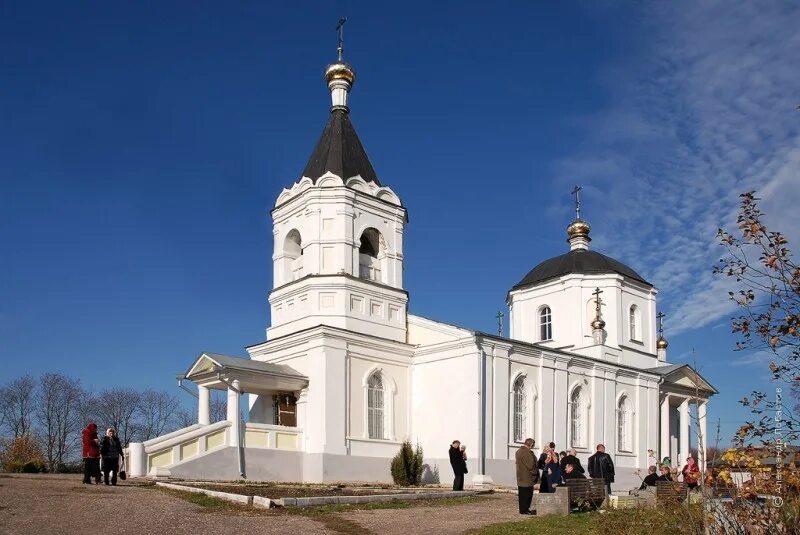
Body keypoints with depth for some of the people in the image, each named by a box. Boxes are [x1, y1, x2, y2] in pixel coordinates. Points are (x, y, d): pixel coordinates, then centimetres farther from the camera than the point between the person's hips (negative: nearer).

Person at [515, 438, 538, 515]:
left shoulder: (518, 451, 13)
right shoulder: (527, 452, -19)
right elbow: (530, 465, -21)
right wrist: (535, 472, -5)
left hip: (521, 477, 10)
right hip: (527, 477, -10)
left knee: (523, 494, 15)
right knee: (526, 494, -3)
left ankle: (523, 509, 21)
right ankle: (524, 510, 1)